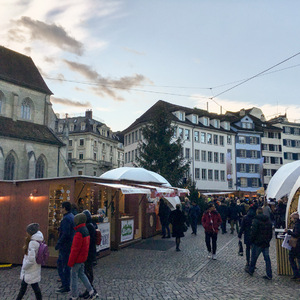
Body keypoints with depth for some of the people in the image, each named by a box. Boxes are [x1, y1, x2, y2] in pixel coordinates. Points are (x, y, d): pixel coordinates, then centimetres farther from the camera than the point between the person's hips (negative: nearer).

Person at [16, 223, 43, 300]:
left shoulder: (32, 242, -26)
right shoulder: (37, 241, 3)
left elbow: (31, 259, -27)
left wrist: (24, 266, -15)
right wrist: (27, 243, 3)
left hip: (31, 271, -9)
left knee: (35, 287, 5)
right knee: (23, 285, 22)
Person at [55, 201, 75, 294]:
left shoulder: (66, 218, -19)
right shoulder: (72, 217, 12)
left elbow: (65, 234, -25)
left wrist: (58, 244, -18)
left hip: (66, 246, -10)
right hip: (69, 245, 10)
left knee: (66, 266, 0)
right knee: (59, 263, 19)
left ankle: (66, 287, 9)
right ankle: (64, 284, 26)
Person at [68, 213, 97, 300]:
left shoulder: (79, 233, -24)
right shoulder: (86, 230, 6)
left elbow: (75, 249, -23)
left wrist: (70, 262, -15)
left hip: (77, 259, -9)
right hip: (83, 258, 9)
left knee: (74, 276, 5)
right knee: (81, 274, 19)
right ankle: (91, 292, 21)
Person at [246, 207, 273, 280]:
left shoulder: (256, 220, -12)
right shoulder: (268, 220, 9)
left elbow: (253, 231, -17)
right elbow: (270, 233, 14)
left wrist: (252, 240, -4)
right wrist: (268, 240, 19)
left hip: (257, 242, -5)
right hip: (266, 243, 5)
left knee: (254, 257, 11)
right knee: (267, 258, 7)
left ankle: (251, 270, 26)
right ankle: (269, 275, 7)